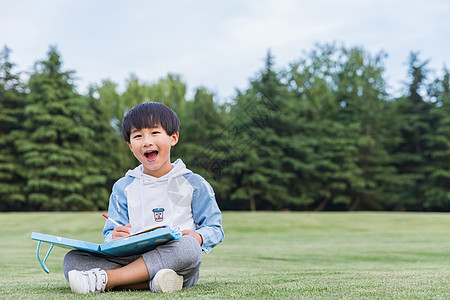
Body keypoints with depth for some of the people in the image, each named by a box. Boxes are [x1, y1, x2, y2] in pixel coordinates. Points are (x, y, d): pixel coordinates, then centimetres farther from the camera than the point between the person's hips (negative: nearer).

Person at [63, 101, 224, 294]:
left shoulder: (193, 183, 9)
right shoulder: (123, 187, 16)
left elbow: (215, 228, 11)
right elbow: (110, 232, 15)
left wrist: (197, 237, -12)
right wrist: (115, 238, -11)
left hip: (179, 267, -2)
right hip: (133, 259, 2)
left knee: (188, 247, -38)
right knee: (72, 259, -17)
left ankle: (103, 280, -30)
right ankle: (150, 282, -33)